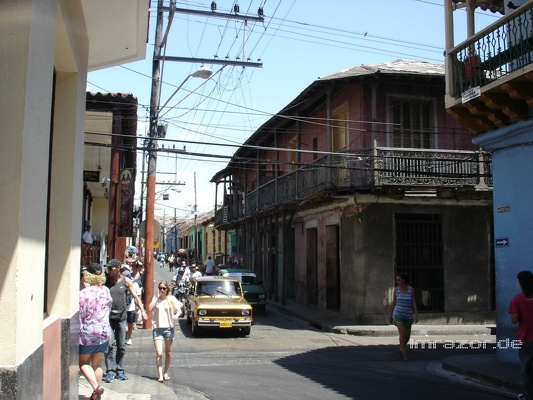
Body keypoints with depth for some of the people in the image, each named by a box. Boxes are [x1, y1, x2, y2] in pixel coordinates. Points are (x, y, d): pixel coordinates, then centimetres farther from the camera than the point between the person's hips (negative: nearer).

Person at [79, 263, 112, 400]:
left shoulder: (83, 293, -15)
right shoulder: (106, 291, 0)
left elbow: (79, 316, -11)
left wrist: (78, 331, -3)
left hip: (87, 333, -5)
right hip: (104, 332, 5)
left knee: (84, 363, 10)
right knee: (97, 364, 16)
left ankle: (96, 387, -9)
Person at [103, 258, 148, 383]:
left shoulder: (126, 281, 2)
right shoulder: (105, 280, 1)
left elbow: (135, 296, 4)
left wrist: (142, 310, -5)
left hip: (121, 317, 1)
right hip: (108, 317, -1)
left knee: (121, 346, 8)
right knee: (110, 344, -8)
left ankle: (120, 369, 19)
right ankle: (110, 371, -1)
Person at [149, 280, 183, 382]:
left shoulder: (171, 299, 4)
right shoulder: (155, 299, 3)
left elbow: (179, 309, -1)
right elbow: (150, 308, -14)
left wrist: (177, 315, -22)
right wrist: (157, 296, -11)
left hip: (169, 328, 2)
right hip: (157, 328, -2)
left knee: (168, 353, 11)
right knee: (159, 353, -12)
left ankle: (165, 373, 25)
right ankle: (160, 375, -10)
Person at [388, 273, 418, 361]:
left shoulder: (411, 289, -3)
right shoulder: (396, 289, -2)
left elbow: (414, 303, -3)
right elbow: (393, 303, 4)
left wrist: (416, 315, -11)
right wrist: (390, 316, 6)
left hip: (408, 315, 2)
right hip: (398, 314, -2)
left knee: (407, 336, 14)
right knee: (402, 334, -18)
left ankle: (402, 347, 45)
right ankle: (405, 355, -11)